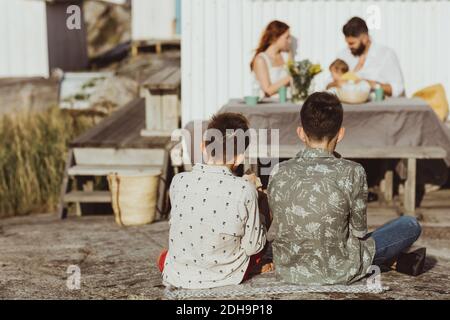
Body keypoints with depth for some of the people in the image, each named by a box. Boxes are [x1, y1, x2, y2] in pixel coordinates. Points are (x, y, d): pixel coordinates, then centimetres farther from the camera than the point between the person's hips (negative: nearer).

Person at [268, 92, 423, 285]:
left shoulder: (279, 173, -10)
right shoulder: (351, 173, -20)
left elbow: (280, 224, 3)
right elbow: (359, 230, -8)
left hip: (287, 272, 4)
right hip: (338, 273, -4)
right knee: (410, 225, 14)